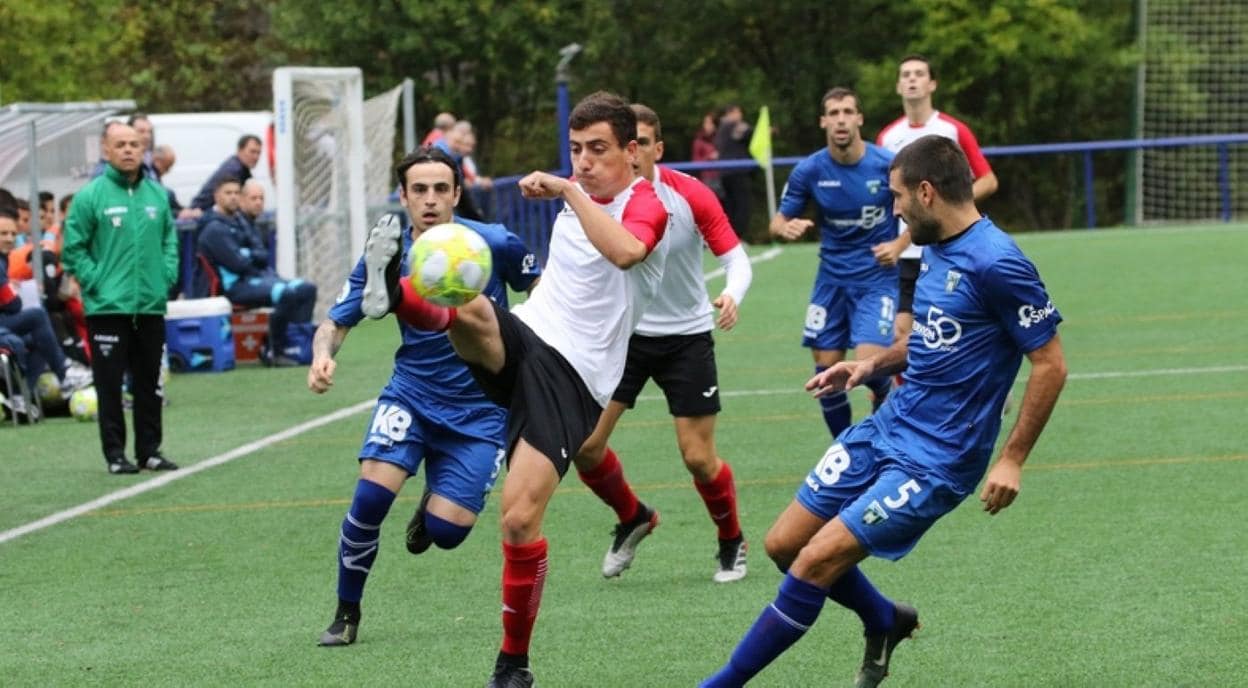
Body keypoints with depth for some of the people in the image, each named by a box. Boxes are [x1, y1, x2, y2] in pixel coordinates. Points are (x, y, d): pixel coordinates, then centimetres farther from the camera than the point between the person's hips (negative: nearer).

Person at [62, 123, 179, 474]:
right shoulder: (90, 196, -6)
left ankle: (149, 450, 17)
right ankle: (115, 453, 4)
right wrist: (95, 282, -11)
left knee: (149, 382, 10)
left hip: (152, 304, 4)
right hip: (108, 307, -4)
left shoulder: (157, 194, 9)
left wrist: (167, 275, 4)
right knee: (110, 383, -2)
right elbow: (73, 248, -4)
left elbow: (170, 238, 17)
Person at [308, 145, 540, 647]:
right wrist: (322, 355, -26)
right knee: (372, 494, -23)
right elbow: (335, 323, -4)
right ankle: (346, 612, -1)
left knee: (447, 531, -10)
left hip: (480, 410, -1)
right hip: (412, 397, 1)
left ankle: (434, 501, 31)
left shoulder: (495, 245, -13)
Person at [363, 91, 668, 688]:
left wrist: (568, 192, -29)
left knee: (519, 520, -15)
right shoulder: (575, 198, 16)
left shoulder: (644, 206, -7)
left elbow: (624, 251, -32)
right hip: (522, 338, 6)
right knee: (467, 306, -31)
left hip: (570, 377, -6)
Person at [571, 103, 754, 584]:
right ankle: (633, 519, 24)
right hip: (622, 332, 2)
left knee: (698, 458, -5)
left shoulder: (691, 196, -16)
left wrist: (732, 295, -33)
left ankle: (732, 542, 24)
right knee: (584, 445, -7)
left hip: (686, 336, -2)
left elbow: (736, 258, -12)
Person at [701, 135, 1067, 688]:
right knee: (784, 544, 8)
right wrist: (872, 365, 8)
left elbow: (1050, 363, -16)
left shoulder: (996, 264, -19)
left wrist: (1012, 459, -17)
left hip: (936, 460, -9)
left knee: (817, 559, -14)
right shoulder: (936, 250, 8)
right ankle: (885, 622, 31)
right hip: (886, 429, 9)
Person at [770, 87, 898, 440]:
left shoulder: (887, 165, -11)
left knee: (869, 364, -17)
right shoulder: (809, 170, -6)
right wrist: (787, 227, -22)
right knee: (826, 368, 1)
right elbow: (778, 221, 2)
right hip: (832, 279, 3)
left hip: (876, 278, -3)